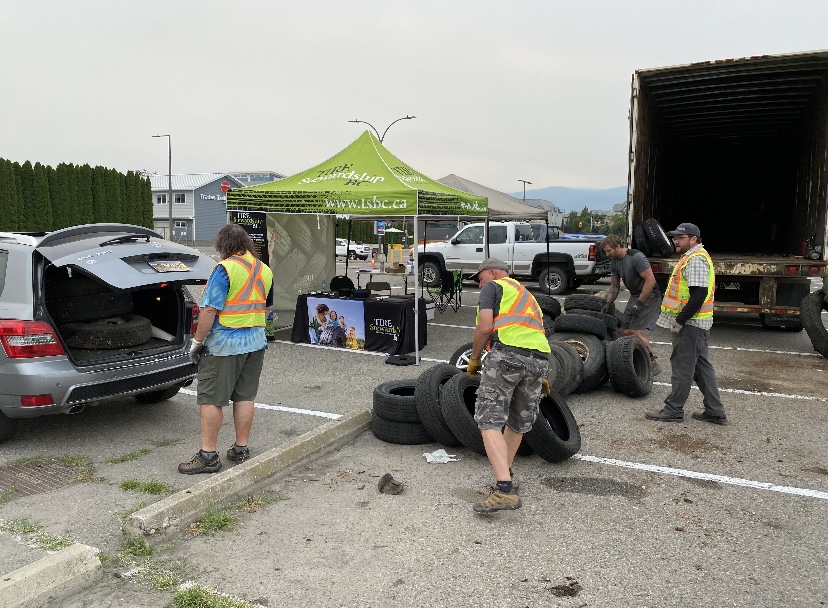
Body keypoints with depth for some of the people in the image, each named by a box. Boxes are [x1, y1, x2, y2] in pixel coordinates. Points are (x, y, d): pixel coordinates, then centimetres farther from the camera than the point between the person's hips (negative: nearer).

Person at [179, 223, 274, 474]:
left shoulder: (225, 269, -15)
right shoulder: (265, 270, 8)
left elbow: (209, 310, -18)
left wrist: (197, 342, -11)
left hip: (224, 345, -7)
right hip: (256, 342, 7)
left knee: (211, 399, 2)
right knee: (245, 397, 13)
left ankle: (208, 455, 6)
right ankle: (241, 450, 21)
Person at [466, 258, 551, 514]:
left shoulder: (493, 287, 12)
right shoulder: (526, 294, 35)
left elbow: (485, 328, -3)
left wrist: (474, 359, 10)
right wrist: (540, 377, 41)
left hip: (507, 353, -8)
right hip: (539, 358, 8)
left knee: (490, 421, -8)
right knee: (518, 422, 21)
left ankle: (505, 490, -19)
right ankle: (505, 474, 37)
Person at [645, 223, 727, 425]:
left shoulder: (696, 259, -16)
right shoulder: (693, 257, 18)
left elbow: (699, 294, -25)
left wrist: (680, 320, -21)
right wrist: (680, 319, 19)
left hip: (690, 324, -11)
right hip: (696, 323, 11)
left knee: (682, 367, -2)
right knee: (701, 366, 14)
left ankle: (673, 410, 6)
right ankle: (715, 412, 20)